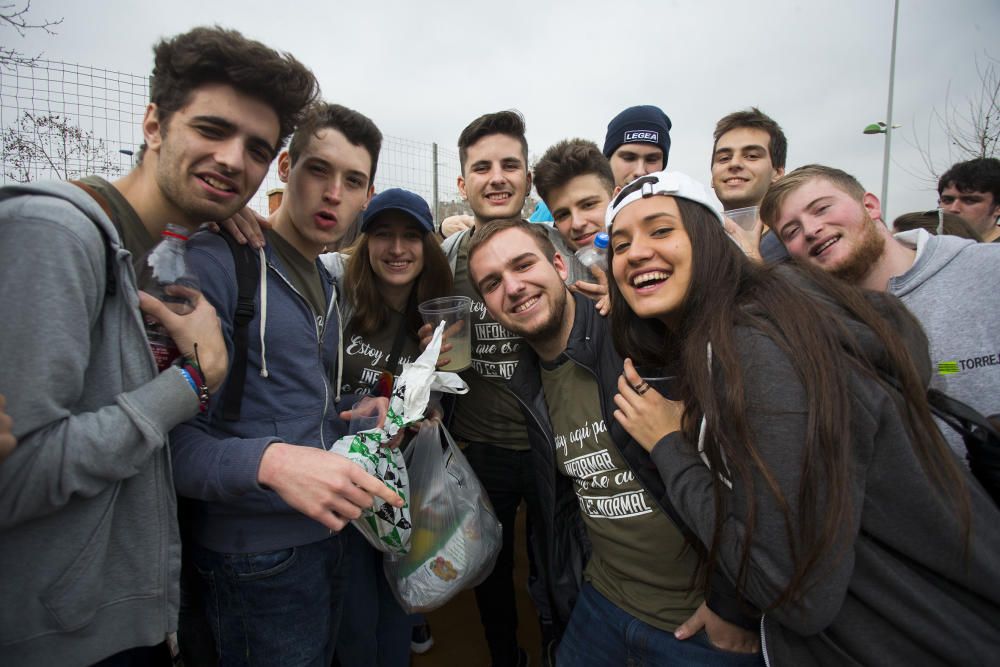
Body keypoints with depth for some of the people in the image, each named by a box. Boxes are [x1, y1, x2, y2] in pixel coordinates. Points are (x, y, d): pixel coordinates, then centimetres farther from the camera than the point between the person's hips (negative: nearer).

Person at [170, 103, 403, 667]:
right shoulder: (215, 261, -16)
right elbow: (172, 433, -22)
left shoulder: (326, 283, 11)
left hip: (327, 532, 8)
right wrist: (269, 461, -38)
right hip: (256, 556, -8)